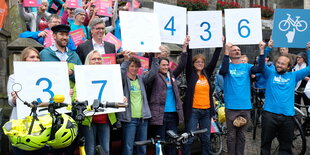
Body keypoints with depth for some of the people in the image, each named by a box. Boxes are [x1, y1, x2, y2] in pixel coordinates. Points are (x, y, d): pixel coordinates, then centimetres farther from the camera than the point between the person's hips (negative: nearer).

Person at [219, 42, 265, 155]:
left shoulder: (246, 67, 8)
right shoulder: (228, 66, 1)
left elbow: (260, 69, -10)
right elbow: (224, 70, -23)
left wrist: (262, 50, -17)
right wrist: (226, 50, -27)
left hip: (245, 106, 3)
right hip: (231, 106, -3)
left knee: (241, 135, 12)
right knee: (231, 135, 5)